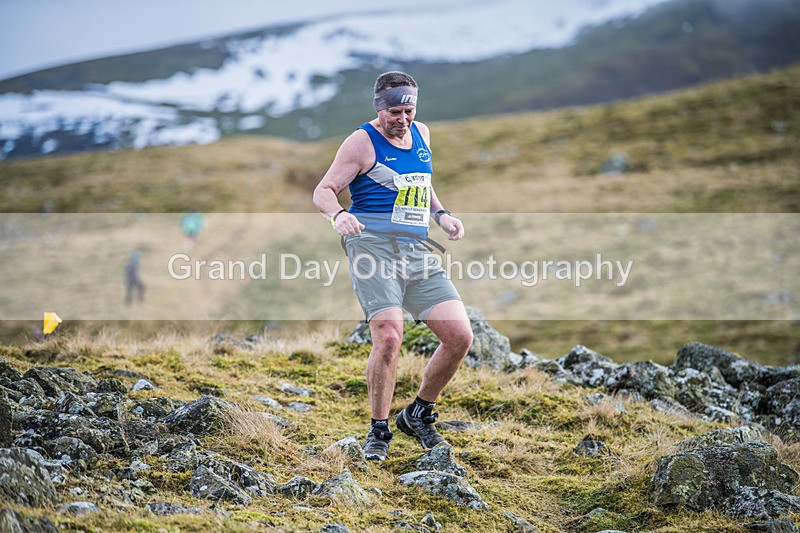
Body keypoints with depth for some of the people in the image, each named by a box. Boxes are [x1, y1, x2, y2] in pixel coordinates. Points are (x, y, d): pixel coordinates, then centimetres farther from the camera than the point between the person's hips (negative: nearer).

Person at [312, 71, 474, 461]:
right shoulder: (362, 141, -1)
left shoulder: (421, 134, 18)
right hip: (373, 246, -6)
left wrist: (440, 214, 16)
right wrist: (337, 215, -25)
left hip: (418, 251, 6)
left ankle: (418, 414, 18)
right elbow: (323, 191, -4)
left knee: (460, 336, -3)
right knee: (388, 337, -22)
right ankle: (379, 431, -3)